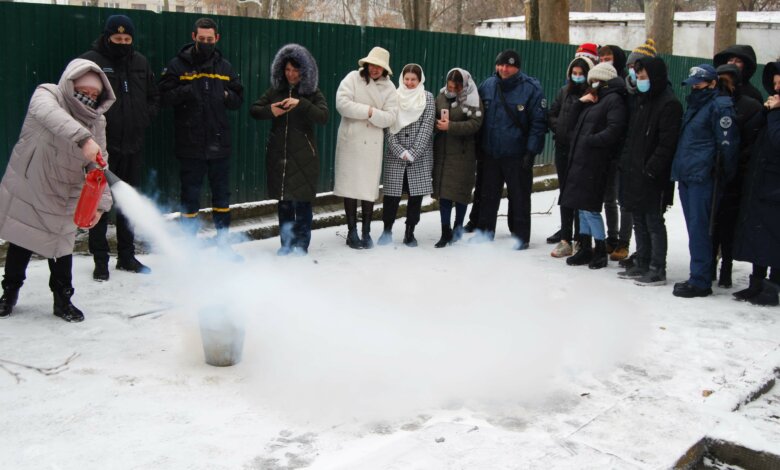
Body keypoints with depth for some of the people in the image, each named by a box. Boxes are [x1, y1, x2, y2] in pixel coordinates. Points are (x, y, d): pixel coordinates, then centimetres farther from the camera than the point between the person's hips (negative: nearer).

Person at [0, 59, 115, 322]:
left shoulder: (97, 121, -6)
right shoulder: (46, 95, -18)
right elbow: (51, 115, -43)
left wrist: (100, 202, -19)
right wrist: (84, 138, -59)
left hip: (63, 196, 2)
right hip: (26, 187, -2)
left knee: (61, 246, 5)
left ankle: (63, 300, 22)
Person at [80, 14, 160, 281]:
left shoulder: (140, 63, 10)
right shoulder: (90, 62, -6)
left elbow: (154, 97, 19)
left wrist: (144, 119, 5)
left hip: (133, 146, 5)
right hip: (102, 146, -5)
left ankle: (127, 256, 24)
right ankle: (100, 260, 9)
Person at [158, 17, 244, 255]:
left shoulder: (225, 67, 9)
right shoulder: (178, 65, -1)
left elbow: (238, 99, 12)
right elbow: (165, 95, -6)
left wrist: (226, 96, -9)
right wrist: (187, 91, -22)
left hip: (219, 142, 3)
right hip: (189, 144, -3)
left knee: (222, 193, 12)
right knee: (190, 194, 4)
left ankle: (222, 240, 25)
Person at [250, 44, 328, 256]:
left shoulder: (313, 94, -1)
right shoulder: (275, 91, 8)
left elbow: (324, 117, -15)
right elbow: (253, 110, 8)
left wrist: (301, 103, -28)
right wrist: (269, 110, -13)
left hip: (303, 156, -3)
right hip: (278, 153, 3)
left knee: (301, 200, -1)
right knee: (284, 201, 9)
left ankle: (301, 243, 10)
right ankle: (287, 242, 19)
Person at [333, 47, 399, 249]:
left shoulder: (388, 88, 4)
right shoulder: (353, 78, -1)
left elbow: (390, 117, -5)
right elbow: (342, 103, -15)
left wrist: (372, 114, -19)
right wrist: (368, 110, -14)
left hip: (372, 145, 1)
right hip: (350, 141, -1)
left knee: (369, 188, 3)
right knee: (350, 186, 4)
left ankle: (366, 232, 14)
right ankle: (352, 231, 14)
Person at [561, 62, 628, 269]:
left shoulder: (614, 100, -7)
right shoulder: (593, 101, 21)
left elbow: (614, 130, -20)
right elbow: (572, 125, 18)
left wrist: (590, 140, -16)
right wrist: (579, 103, 6)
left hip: (595, 163, -9)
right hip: (580, 160, 9)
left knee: (589, 207, -8)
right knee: (582, 206, 12)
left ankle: (601, 251, 5)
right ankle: (585, 248, 20)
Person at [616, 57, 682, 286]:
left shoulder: (669, 104, -13)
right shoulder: (642, 100, 16)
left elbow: (667, 144, -19)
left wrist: (652, 168, -22)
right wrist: (626, 161, 12)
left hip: (653, 176, -9)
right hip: (635, 172, 9)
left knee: (654, 223, -3)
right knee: (639, 221, 15)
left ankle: (657, 270, 5)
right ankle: (641, 265, 24)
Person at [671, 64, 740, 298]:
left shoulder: (720, 106, -8)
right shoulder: (695, 105, 21)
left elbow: (728, 143, -14)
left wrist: (723, 174, -13)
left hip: (703, 178, -9)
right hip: (687, 177, 9)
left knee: (699, 229, -9)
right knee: (694, 228, 12)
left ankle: (700, 281, -5)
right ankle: (699, 276, 19)